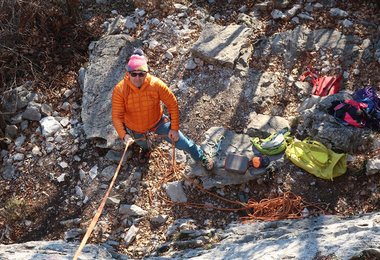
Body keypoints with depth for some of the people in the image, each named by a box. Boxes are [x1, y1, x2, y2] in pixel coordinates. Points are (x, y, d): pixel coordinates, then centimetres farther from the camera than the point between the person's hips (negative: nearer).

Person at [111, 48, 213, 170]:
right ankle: (146, 149, 75)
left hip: (157, 122, 0)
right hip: (135, 130, 1)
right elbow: (117, 116, -27)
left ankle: (202, 157, 40)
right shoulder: (119, 90, -30)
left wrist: (174, 128, -16)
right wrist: (124, 135, -43)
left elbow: (172, 104, -18)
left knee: (183, 143, 7)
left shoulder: (156, 84, -30)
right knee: (142, 143, 34)